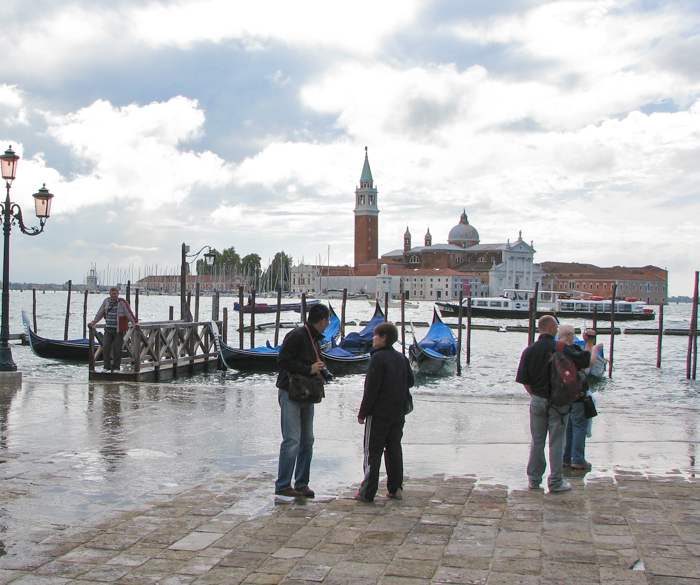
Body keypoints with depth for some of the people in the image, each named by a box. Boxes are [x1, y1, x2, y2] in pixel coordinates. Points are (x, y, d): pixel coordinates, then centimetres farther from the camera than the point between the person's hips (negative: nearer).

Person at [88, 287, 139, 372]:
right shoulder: (106, 302, 11)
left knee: (117, 348, -3)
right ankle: (107, 366, 5)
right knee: (105, 347, -4)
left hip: (118, 330, -4)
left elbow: (129, 313, -7)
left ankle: (116, 367, 10)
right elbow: (100, 313, 21)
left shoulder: (122, 302, -4)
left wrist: (135, 322, -17)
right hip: (108, 329, 4)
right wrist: (93, 322, 20)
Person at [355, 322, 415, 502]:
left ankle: (367, 492, 0)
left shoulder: (378, 358, -14)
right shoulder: (401, 357, 7)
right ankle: (395, 488, 16)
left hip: (379, 413, -7)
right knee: (394, 450, 14)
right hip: (398, 413, 7)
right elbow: (410, 381, 14)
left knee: (373, 452, -1)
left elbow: (371, 389, -16)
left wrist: (362, 413, -12)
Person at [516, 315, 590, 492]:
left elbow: (524, 380, 1)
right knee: (556, 442, 4)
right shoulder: (562, 349, -13)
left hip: (537, 400, 3)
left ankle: (534, 479, 19)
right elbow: (586, 361, -11)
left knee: (537, 440, 12)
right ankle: (556, 481, 10)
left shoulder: (529, 350, -2)